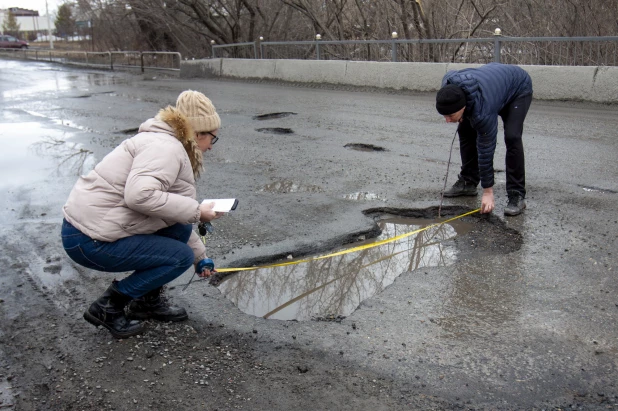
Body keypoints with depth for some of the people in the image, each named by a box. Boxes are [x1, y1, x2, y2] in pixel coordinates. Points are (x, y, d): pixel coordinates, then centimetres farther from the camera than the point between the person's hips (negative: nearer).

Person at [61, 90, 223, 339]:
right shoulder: (166, 147, -16)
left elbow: (174, 216, 24)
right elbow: (140, 195, -34)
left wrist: (200, 257, 31)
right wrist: (195, 211, -22)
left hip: (96, 224, 10)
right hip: (91, 241, -10)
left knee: (180, 229, 10)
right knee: (181, 255, -6)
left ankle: (148, 300, 19)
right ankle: (108, 307, 2)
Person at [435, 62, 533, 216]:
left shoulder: (482, 111, -43)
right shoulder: (448, 86, -28)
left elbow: (486, 150, -34)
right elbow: (451, 74, 0)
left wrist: (488, 192, -26)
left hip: (519, 88, -7)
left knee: (512, 137, -25)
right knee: (465, 130, -1)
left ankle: (517, 196, -16)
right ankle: (468, 182, 12)